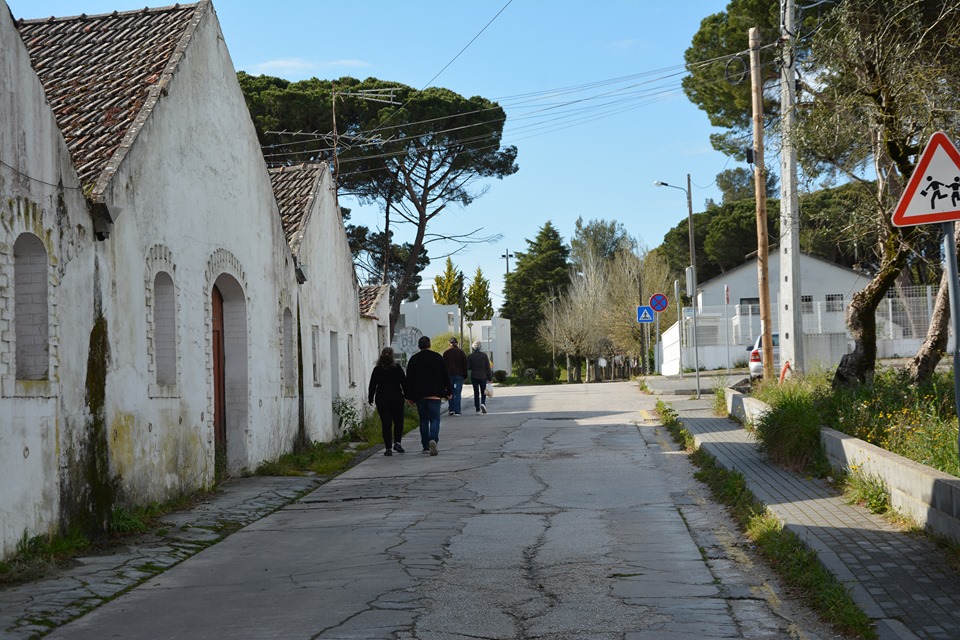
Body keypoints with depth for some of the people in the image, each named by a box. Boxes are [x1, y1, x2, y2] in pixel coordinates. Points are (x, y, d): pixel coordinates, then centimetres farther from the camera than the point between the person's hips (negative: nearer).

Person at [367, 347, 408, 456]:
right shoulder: (397, 368, -2)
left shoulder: (377, 369, -1)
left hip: (382, 400, 1)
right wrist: (407, 396, 10)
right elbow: (404, 383, 1)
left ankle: (388, 448, -1)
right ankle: (397, 442, -1)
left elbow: (372, 385, 3)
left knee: (386, 424, 2)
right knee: (398, 421, 13)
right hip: (396, 398, -1)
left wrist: (370, 398, 13)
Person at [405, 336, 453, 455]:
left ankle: (426, 446, 11)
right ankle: (433, 439, -28)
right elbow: (445, 376, 3)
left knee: (423, 420, 11)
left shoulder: (413, 359, 3)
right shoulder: (437, 357, 1)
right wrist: (449, 392, 10)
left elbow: (409, 379, 4)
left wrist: (409, 396, 8)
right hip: (435, 395, -1)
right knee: (434, 419, -2)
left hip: (419, 395, 2)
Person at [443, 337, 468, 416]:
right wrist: (465, 375, 8)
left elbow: (444, 365, 3)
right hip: (459, 375, 0)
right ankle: (457, 411, -4)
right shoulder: (461, 352, 1)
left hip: (449, 375, 0)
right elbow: (465, 364, 2)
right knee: (457, 393, 0)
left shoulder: (446, 353, 2)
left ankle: (451, 409, 3)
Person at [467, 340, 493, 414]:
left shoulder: (470, 356, -3)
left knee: (476, 393, 7)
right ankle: (483, 403, -16)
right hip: (483, 376, -1)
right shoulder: (484, 355, -5)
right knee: (483, 392, 10)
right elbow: (488, 367, -4)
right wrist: (490, 377, 2)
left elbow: (467, 367, -4)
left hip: (474, 377, 1)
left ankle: (478, 409, 3)